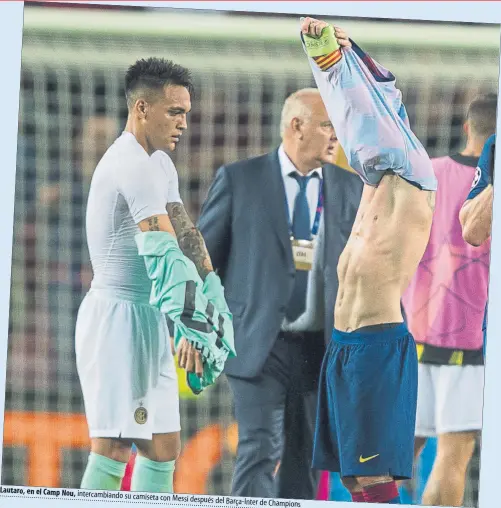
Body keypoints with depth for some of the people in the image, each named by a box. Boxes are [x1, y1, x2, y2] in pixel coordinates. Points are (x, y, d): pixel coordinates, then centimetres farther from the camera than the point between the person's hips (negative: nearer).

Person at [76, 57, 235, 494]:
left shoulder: (159, 163, 17)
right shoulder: (132, 163, -17)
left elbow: (184, 233, 14)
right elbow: (164, 254, -25)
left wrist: (214, 299, 4)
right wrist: (188, 326, -30)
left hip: (146, 322, 10)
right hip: (119, 315, -10)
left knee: (164, 448, 9)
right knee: (113, 449, -15)